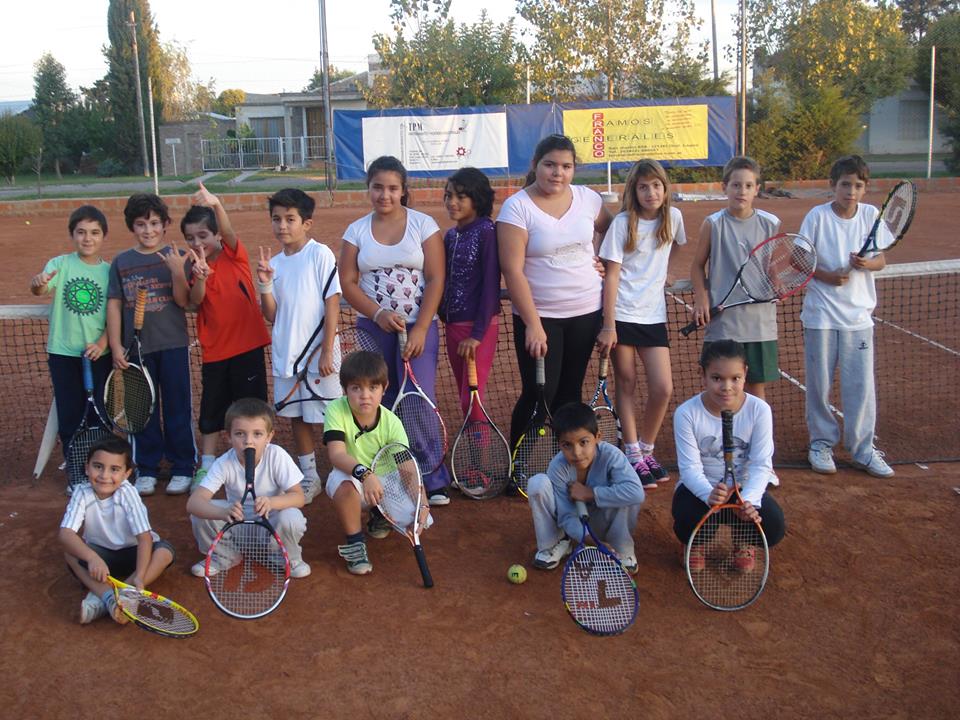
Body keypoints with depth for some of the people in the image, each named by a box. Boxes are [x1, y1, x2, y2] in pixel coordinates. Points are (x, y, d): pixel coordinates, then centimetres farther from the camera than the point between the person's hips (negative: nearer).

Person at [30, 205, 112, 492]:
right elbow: (40, 288, -20)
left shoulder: (109, 271, 0)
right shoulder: (60, 264, -3)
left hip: (98, 353, 1)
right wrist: (38, 283, -43)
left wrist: (102, 343, -15)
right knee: (69, 414, 6)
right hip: (63, 352, 0)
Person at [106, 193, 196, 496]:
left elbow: (184, 301, -8)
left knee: (178, 408, 5)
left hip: (173, 345, -2)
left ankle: (182, 468, 18)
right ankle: (146, 469, 23)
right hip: (136, 347, 2)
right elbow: (114, 305, 4)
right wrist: (116, 346, -1)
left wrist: (178, 271, -24)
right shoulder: (121, 262, 4)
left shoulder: (177, 257, -1)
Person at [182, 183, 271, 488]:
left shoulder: (235, 255, -3)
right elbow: (195, 302, -13)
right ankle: (206, 466, 21)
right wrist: (200, 278, -34)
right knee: (211, 409, 10)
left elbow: (228, 231, -25)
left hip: (247, 344, -3)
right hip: (214, 349, 3)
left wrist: (215, 204, -44)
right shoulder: (195, 268, 3)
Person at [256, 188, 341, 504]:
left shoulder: (320, 255, -9)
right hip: (285, 355, 6)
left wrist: (327, 352, -14)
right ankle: (309, 477, 27)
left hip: (317, 354, -6)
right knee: (297, 417, 14)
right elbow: (271, 315, 6)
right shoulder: (274, 262, 7)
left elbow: (332, 304, -11)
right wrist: (265, 284, -10)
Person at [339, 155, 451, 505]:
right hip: (374, 328, 2)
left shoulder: (423, 224, -2)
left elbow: (435, 279, -6)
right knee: (383, 404, 4)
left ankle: (433, 481, 1)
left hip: (419, 327, -2)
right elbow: (348, 283, 1)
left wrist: (420, 329, -13)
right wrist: (379, 314, -14)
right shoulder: (356, 231, 5)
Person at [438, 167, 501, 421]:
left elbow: (491, 284, -15)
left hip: (479, 326, -7)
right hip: (452, 324, 7)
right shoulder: (451, 235, 9)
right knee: (465, 398, 14)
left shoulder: (486, 232, -11)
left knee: (471, 400, -6)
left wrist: (478, 333, -16)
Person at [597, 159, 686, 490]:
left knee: (663, 389, -2)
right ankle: (633, 456, 14)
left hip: (653, 316, 3)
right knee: (626, 384, 4)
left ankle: (646, 450, 18)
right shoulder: (623, 223, -7)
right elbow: (612, 276, -10)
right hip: (621, 314, -3)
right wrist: (608, 327, -14)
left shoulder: (673, 217, 4)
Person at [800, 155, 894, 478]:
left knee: (861, 384, 4)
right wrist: (827, 275, -18)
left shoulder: (871, 215, 1)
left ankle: (862, 448, 16)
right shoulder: (817, 216, -6)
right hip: (820, 315, -2)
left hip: (858, 314, 2)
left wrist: (866, 264, -17)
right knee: (819, 382, 6)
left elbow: (881, 260, 5)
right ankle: (821, 443, 22)